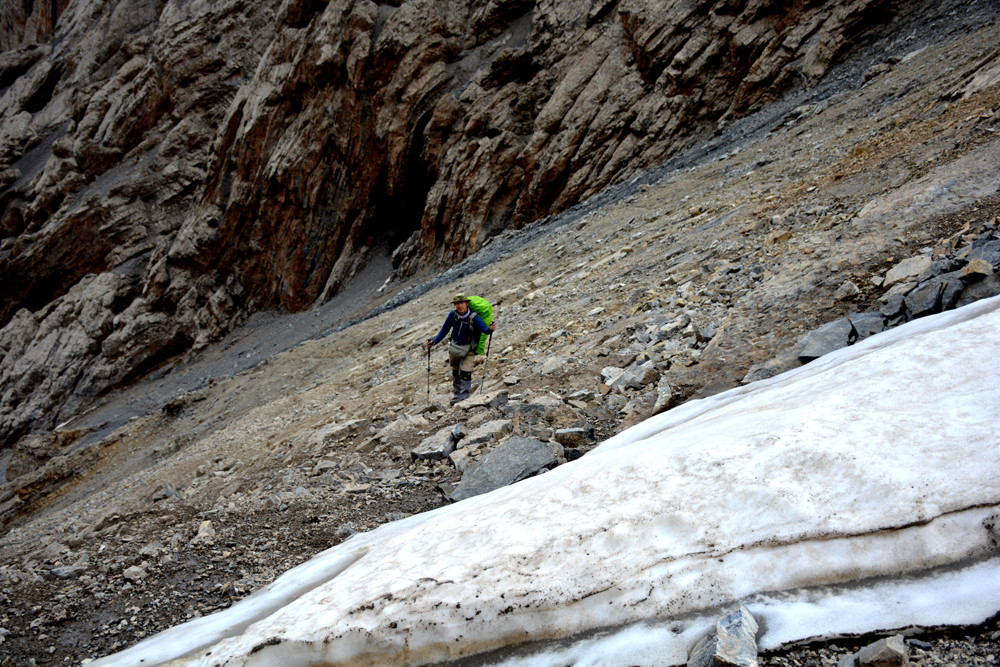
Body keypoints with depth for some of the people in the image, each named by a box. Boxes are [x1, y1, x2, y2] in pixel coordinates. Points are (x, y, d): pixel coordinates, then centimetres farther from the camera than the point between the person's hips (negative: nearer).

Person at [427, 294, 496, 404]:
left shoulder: (474, 318, -22)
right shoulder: (453, 315, -10)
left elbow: (484, 329, -34)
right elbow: (445, 330, 2)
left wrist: (490, 329, -57)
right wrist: (434, 342, -3)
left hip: (468, 350, -4)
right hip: (454, 348, 5)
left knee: (465, 373, -12)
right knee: (455, 373, 15)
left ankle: (464, 397, -1)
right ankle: (457, 395, 30)